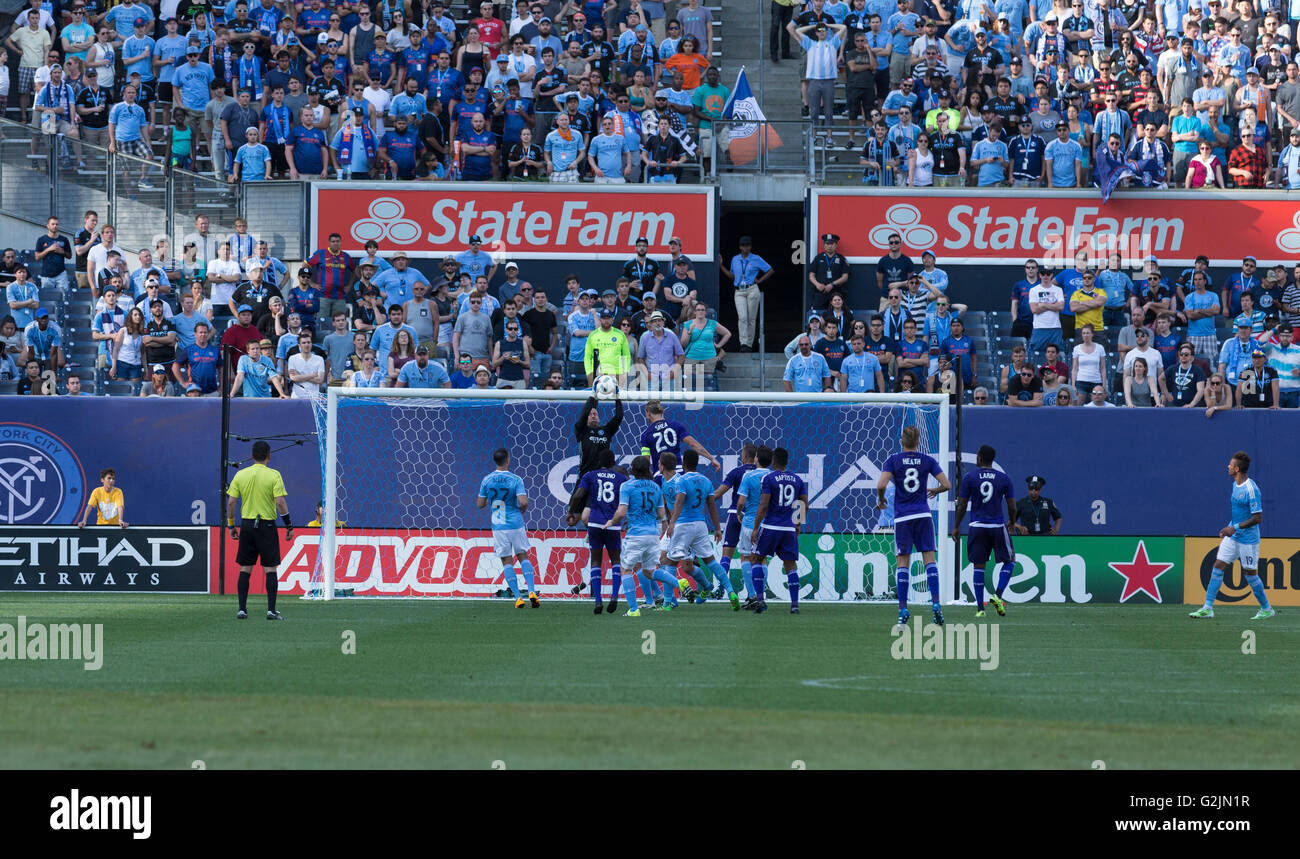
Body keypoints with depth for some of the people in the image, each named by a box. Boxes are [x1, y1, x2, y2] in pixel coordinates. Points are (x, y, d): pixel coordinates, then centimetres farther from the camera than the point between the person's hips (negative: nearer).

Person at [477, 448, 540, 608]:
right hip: (516, 523, -1)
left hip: (498, 527, 1)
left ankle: (518, 597, -1)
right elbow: (523, 502, -18)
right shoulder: (515, 479, -8)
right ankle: (531, 592, -2)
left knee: (507, 561, 5)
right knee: (523, 557, 12)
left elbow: (480, 504, 3)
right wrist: (522, 509, 5)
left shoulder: (487, 480, -1)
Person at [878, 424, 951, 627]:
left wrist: (880, 499, 6)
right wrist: (934, 490, 22)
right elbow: (946, 485, 1)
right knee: (929, 559, 3)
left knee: (903, 563, 2)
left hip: (902, 517, -1)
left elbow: (881, 485, -15)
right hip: (923, 515, 1)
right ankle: (935, 602, -12)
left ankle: (902, 609, -3)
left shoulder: (893, 460, -3)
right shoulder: (928, 460, 2)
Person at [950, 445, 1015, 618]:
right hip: (998, 526, 0)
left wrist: (956, 527, 10)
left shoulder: (969, 477, -2)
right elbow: (1012, 506, 4)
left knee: (978, 566, 5)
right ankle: (998, 595, -6)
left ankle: (980, 607, 2)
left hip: (977, 526, 0)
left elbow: (962, 505, 0)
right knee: (1009, 561, 13)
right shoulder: (1004, 478, 1)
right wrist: (1012, 523, 22)